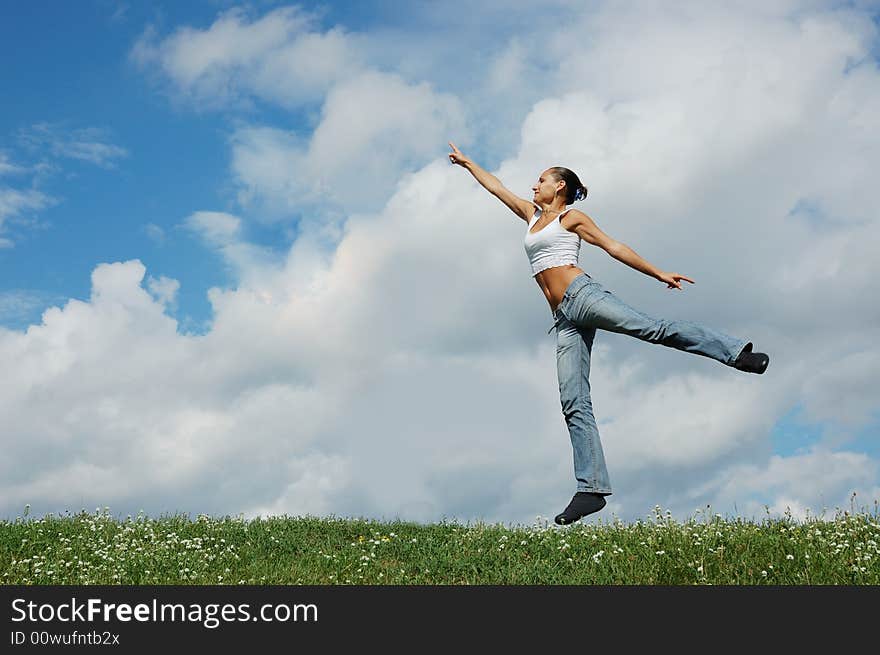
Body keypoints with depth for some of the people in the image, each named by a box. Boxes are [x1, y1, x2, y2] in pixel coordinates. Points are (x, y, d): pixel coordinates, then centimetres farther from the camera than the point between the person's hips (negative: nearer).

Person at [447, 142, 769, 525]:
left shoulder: (571, 217, 10)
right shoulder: (532, 214, 28)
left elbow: (613, 246, 5)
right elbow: (495, 186, 37)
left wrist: (658, 273, -1)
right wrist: (466, 162, 44)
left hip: (581, 294, -5)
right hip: (565, 319, 5)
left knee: (652, 328, -28)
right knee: (573, 402, -7)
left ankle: (738, 353, -28)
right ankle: (591, 489, -12)